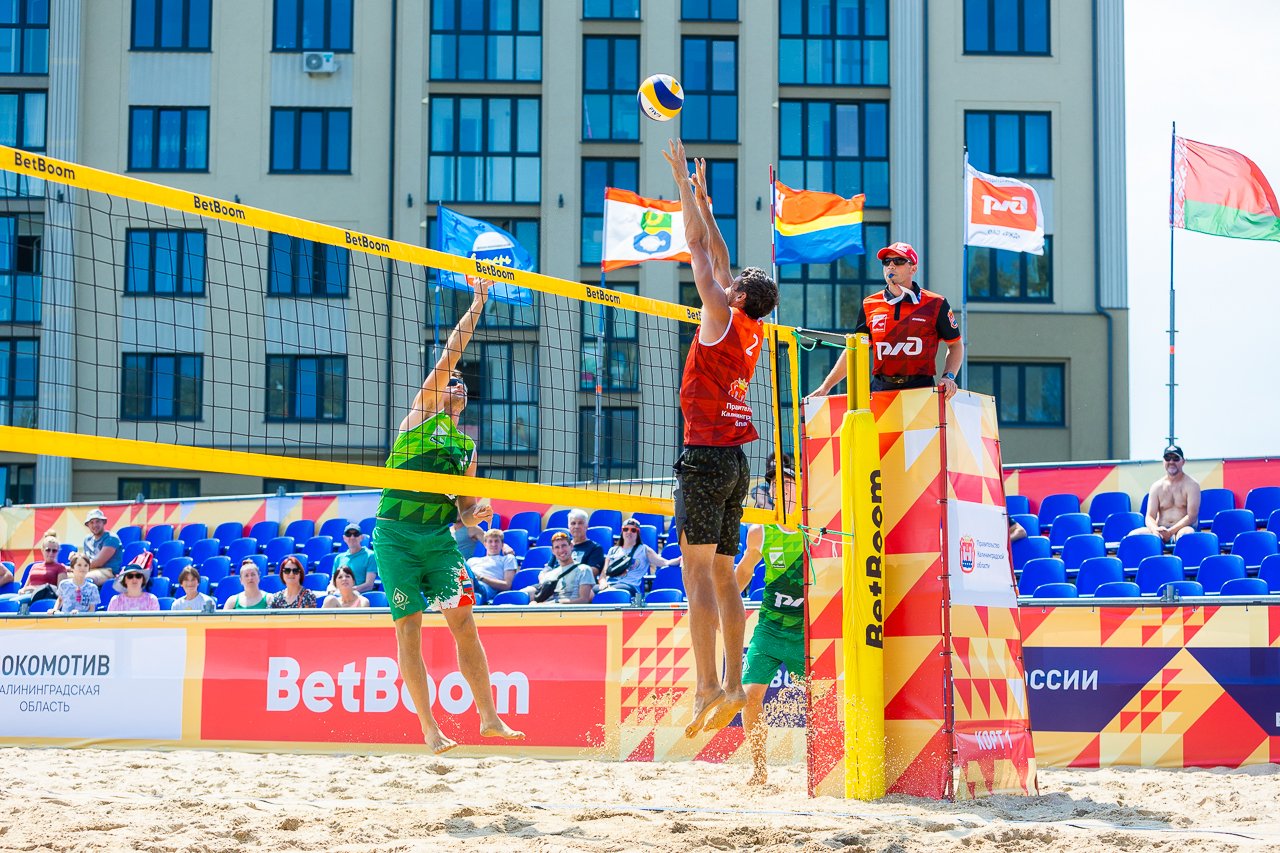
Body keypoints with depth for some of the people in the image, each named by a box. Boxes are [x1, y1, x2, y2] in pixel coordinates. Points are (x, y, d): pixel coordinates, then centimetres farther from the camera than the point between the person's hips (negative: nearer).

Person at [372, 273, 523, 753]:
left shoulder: (467, 447, 18)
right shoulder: (422, 413, 7)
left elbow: (466, 513, 20)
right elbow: (450, 353, 0)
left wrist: (477, 513, -3)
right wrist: (477, 305, 0)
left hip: (440, 536, 4)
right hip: (396, 533, -4)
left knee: (463, 621, -6)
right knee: (408, 629, -5)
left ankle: (489, 718, 1)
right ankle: (430, 730, -1)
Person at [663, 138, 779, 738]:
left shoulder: (724, 319, -7)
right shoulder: (753, 331, 12)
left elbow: (700, 252, -3)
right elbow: (717, 258, 23)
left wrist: (684, 185, 5)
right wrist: (702, 201, 29)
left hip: (707, 456, -8)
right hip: (735, 460, 8)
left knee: (697, 570, -11)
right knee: (723, 576, 9)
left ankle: (708, 687, -17)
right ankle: (733, 685, 6)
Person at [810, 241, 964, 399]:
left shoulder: (935, 304, 6)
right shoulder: (870, 306, 14)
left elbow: (956, 345, 13)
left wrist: (948, 377, -3)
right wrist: (825, 387, 16)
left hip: (920, 389, -2)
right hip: (881, 389, 2)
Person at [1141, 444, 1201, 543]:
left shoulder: (1191, 485, 1)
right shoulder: (1157, 487, 12)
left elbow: (1192, 517, -9)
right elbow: (1150, 517, 6)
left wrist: (1170, 532, -21)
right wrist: (1155, 530, -19)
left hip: (1182, 528, -4)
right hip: (1160, 530, 4)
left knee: (1185, 534, -41)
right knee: (1133, 535, -24)